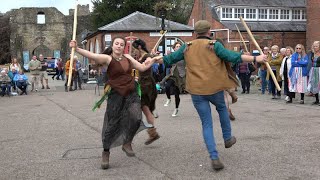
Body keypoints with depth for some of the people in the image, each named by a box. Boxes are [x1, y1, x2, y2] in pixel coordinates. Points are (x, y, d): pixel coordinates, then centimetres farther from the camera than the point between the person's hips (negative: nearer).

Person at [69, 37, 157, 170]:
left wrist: (153, 60, 13)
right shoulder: (107, 58, -8)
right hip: (116, 95, -4)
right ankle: (106, 153, 21)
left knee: (136, 118, -16)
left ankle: (127, 143, 11)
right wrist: (77, 49, -39)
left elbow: (142, 68, 18)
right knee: (112, 124, 1)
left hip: (132, 94, 4)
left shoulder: (128, 58, 8)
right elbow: (91, 55, -25)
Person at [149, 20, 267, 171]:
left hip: (196, 90, 2)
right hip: (214, 87, -2)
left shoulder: (187, 47, 5)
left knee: (206, 124, 7)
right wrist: (255, 59, -9)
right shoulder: (214, 45, -6)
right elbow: (233, 57, -14)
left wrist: (156, 60, 33)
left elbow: (170, 58, 14)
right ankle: (228, 138, 38)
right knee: (222, 108, 31)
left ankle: (214, 158, 0)